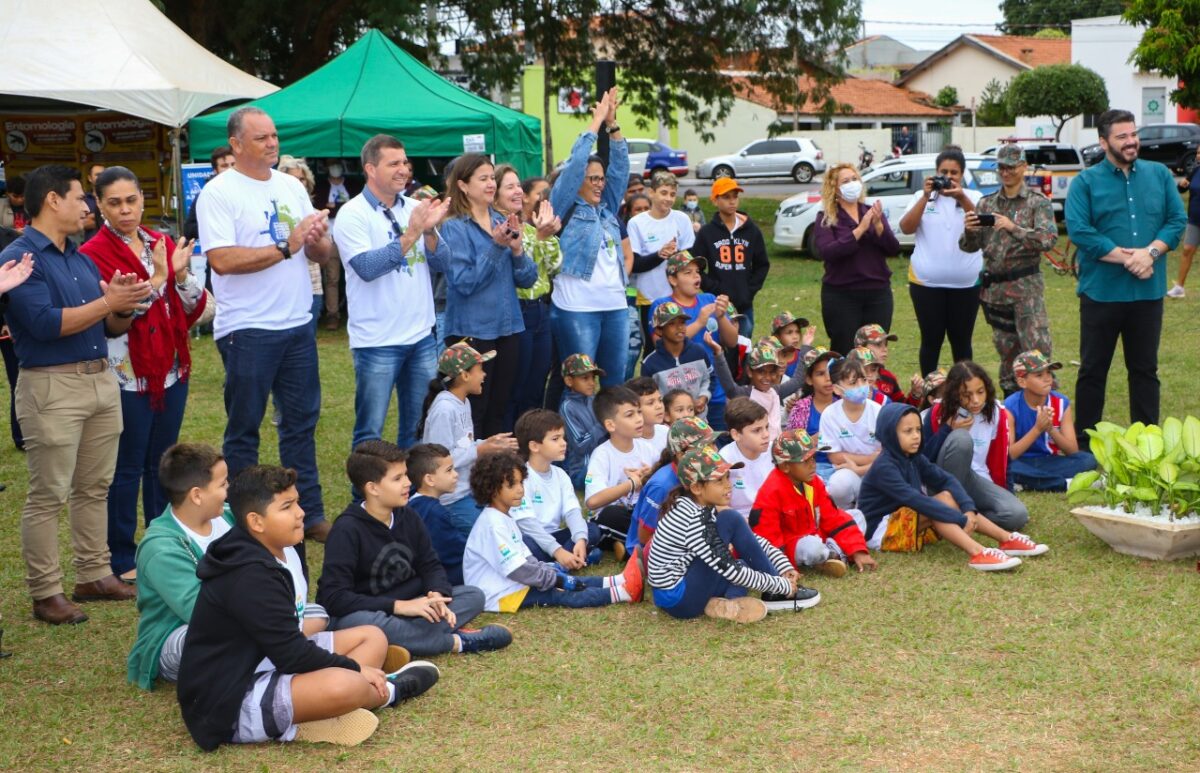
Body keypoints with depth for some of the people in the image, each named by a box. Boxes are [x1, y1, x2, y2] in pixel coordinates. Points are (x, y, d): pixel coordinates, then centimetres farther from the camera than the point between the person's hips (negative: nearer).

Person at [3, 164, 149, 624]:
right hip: (52, 386, -8)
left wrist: (125, 304, -4)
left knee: (94, 488, 13)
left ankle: (94, 576, 23)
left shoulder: (81, 259, 15)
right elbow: (45, 323, -20)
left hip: (102, 380, 8)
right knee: (47, 496, -2)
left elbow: (112, 327, 17)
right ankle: (45, 593, 4)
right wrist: (107, 302, -17)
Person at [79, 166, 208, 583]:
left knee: (163, 462, 14)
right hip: (127, 376, -6)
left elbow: (195, 308, 8)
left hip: (171, 369, 6)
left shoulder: (163, 244, 9)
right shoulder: (94, 254, -8)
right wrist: (157, 277, -19)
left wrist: (182, 274, -10)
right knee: (127, 468, 2)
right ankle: (122, 559, 12)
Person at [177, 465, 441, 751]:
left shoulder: (280, 554, 7)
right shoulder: (250, 577, -24)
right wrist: (355, 669, -12)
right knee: (343, 685, -33)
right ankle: (388, 691, 3)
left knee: (372, 637, 14)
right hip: (230, 704, -11)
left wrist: (352, 670, -1)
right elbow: (291, 655, -24)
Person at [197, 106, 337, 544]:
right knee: (244, 429, 4)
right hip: (247, 330, -6)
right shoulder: (219, 192, -7)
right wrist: (285, 248, -18)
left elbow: (324, 254, 14)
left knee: (302, 422, 11)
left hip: (297, 324, 6)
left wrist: (317, 239, -9)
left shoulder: (291, 187, 12)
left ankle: (309, 515, 19)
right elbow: (222, 260, -19)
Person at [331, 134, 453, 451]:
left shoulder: (416, 208, 9)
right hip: (377, 341, -5)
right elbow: (367, 268, -20)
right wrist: (411, 235, -21)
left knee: (418, 429, 14)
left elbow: (441, 263, 5)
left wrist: (429, 231, -14)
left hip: (422, 335, 5)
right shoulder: (352, 214, -7)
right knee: (369, 434, 0)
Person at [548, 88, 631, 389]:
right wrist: (597, 121, -3)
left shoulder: (607, 209, 17)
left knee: (615, 379, 9)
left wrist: (612, 124, 4)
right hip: (577, 309, -6)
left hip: (616, 306, 6)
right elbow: (575, 164, -8)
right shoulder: (565, 208, 1)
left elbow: (620, 167, 13)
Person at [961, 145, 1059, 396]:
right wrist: (969, 230, -14)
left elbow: (1048, 238, -15)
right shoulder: (986, 203, 11)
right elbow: (969, 246, 8)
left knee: (1037, 352, -12)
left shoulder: (1038, 202, -1)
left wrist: (1013, 228, -26)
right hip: (994, 288, 4)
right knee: (1006, 353, 10)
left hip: (1027, 287, -4)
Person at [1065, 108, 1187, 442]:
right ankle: (1084, 439, 15)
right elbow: (1078, 230, -13)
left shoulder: (1160, 174, 8)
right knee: (1093, 370, 6)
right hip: (1101, 291, -3)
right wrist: (1126, 257, -17)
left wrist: (1150, 252, -15)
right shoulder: (1086, 182, -2)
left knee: (1145, 369, 11)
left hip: (1149, 291, 3)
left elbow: (1178, 219, 2)